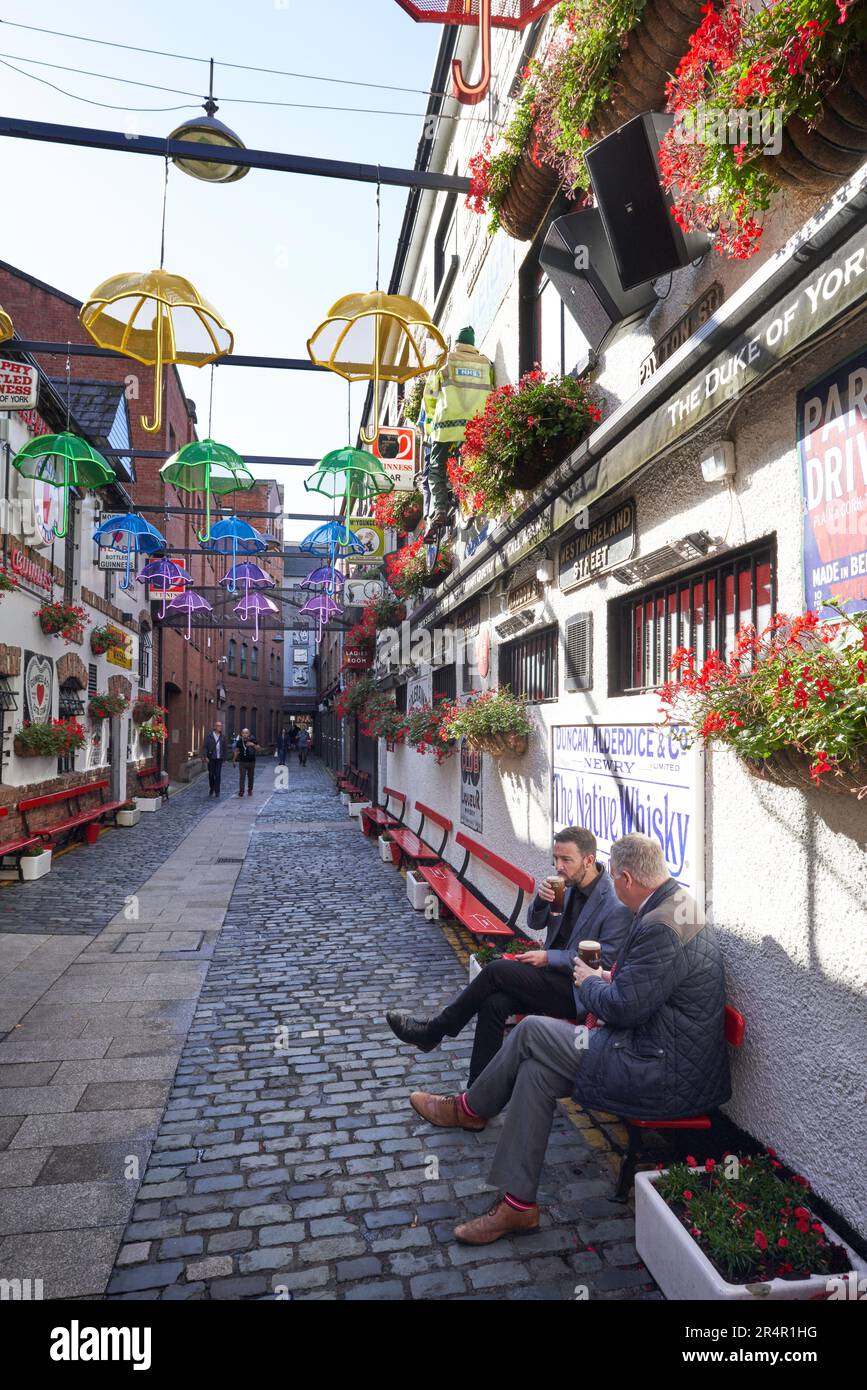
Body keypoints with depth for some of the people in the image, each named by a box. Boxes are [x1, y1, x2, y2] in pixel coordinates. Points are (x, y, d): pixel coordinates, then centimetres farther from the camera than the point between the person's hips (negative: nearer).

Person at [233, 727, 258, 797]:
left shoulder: (252, 740, -3)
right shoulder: (239, 741, 0)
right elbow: (237, 751, 10)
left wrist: (253, 745, -23)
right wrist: (234, 759, 11)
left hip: (251, 762, 1)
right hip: (242, 762, -1)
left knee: (250, 777, 9)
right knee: (242, 777, -9)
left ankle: (250, 790, 22)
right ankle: (241, 791, -8)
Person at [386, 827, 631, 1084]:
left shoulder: (616, 905, -20)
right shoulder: (568, 884, 3)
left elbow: (604, 961, -17)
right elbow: (535, 924, 11)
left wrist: (548, 957, -16)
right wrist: (541, 900, -12)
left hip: (577, 992, -7)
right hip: (553, 973, 7)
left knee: (496, 970, -19)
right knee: (494, 1003, -19)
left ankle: (433, 1031, -3)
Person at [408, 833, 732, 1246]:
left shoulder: (660, 927, -26)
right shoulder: (678, 905, 8)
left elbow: (622, 1008, -24)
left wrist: (589, 982, -5)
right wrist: (612, 979, 7)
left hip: (665, 1078, -10)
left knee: (531, 1033, -6)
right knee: (537, 1069, 6)